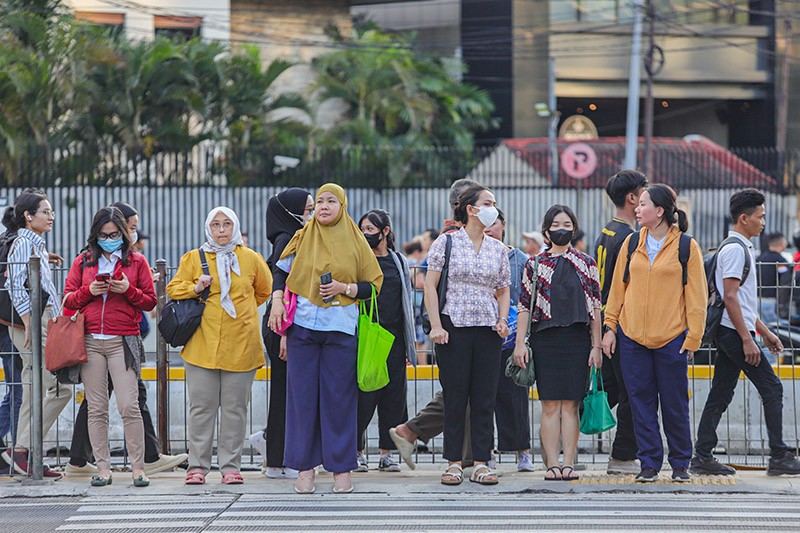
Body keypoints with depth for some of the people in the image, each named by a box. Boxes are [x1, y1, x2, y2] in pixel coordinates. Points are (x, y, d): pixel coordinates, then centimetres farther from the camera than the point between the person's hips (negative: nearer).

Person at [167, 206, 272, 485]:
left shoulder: (251, 259, 9)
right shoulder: (193, 258, 7)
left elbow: (264, 290, 24)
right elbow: (174, 289, 9)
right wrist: (195, 288, -8)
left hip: (240, 345, 1)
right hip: (202, 344, 0)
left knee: (235, 407, 2)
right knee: (201, 407, -1)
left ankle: (231, 466, 8)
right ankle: (197, 466, 6)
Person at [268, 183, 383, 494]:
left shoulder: (356, 243, 6)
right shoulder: (302, 239, 9)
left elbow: (373, 285, 6)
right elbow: (281, 273, 14)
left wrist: (344, 288, -10)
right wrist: (277, 300, -3)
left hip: (341, 329, -1)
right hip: (302, 326, 1)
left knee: (339, 397, 0)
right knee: (303, 395, 1)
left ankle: (341, 468, 7)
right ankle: (304, 467, 7)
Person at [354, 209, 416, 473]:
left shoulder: (399, 262, 13)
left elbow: (407, 301, 17)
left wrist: (410, 342, 13)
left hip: (394, 337, 4)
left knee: (394, 396, 2)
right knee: (364, 395, -6)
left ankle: (386, 454, 8)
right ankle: (358, 451, 5)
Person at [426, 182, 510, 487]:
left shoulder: (497, 249, 12)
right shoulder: (447, 242, 0)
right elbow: (430, 286, -2)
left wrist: (503, 320, 1)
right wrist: (436, 325, -10)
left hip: (487, 329, 4)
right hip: (454, 326, -4)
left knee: (485, 397, 1)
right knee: (454, 396, -1)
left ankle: (481, 463, 6)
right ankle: (453, 463, 6)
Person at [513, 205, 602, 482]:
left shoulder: (586, 264, 10)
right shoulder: (535, 264, 8)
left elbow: (595, 307, 9)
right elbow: (524, 306, 6)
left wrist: (596, 346, 3)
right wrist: (520, 344, -3)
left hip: (577, 339, 0)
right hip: (545, 339, 0)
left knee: (570, 405, -1)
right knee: (550, 405, -3)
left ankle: (569, 463, 0)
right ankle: (552, 464, -2)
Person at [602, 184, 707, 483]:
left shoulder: (686, 246, -2)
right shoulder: (632, 243, 7)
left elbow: (697, 295, -1)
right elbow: (617, 287, 12)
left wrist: (693, 337, -6)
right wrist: (610, 326, 6)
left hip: (671, 338, -3)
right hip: (632, 336, 3)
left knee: (674, 404, 2)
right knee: (641, 402, 4)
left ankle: (680, 464, 15)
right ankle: (649, 464, 11)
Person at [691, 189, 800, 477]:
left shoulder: (741, 248, 20)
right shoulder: (735, 250, -13)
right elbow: (730, 297, -20)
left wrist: (764, 331, 26)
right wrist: (747, 339, -21)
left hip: (730, 334, 10)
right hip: (735, 333, -10)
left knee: (721, 394, 7)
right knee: (771, 389, -6)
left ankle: (703, 457, 6)